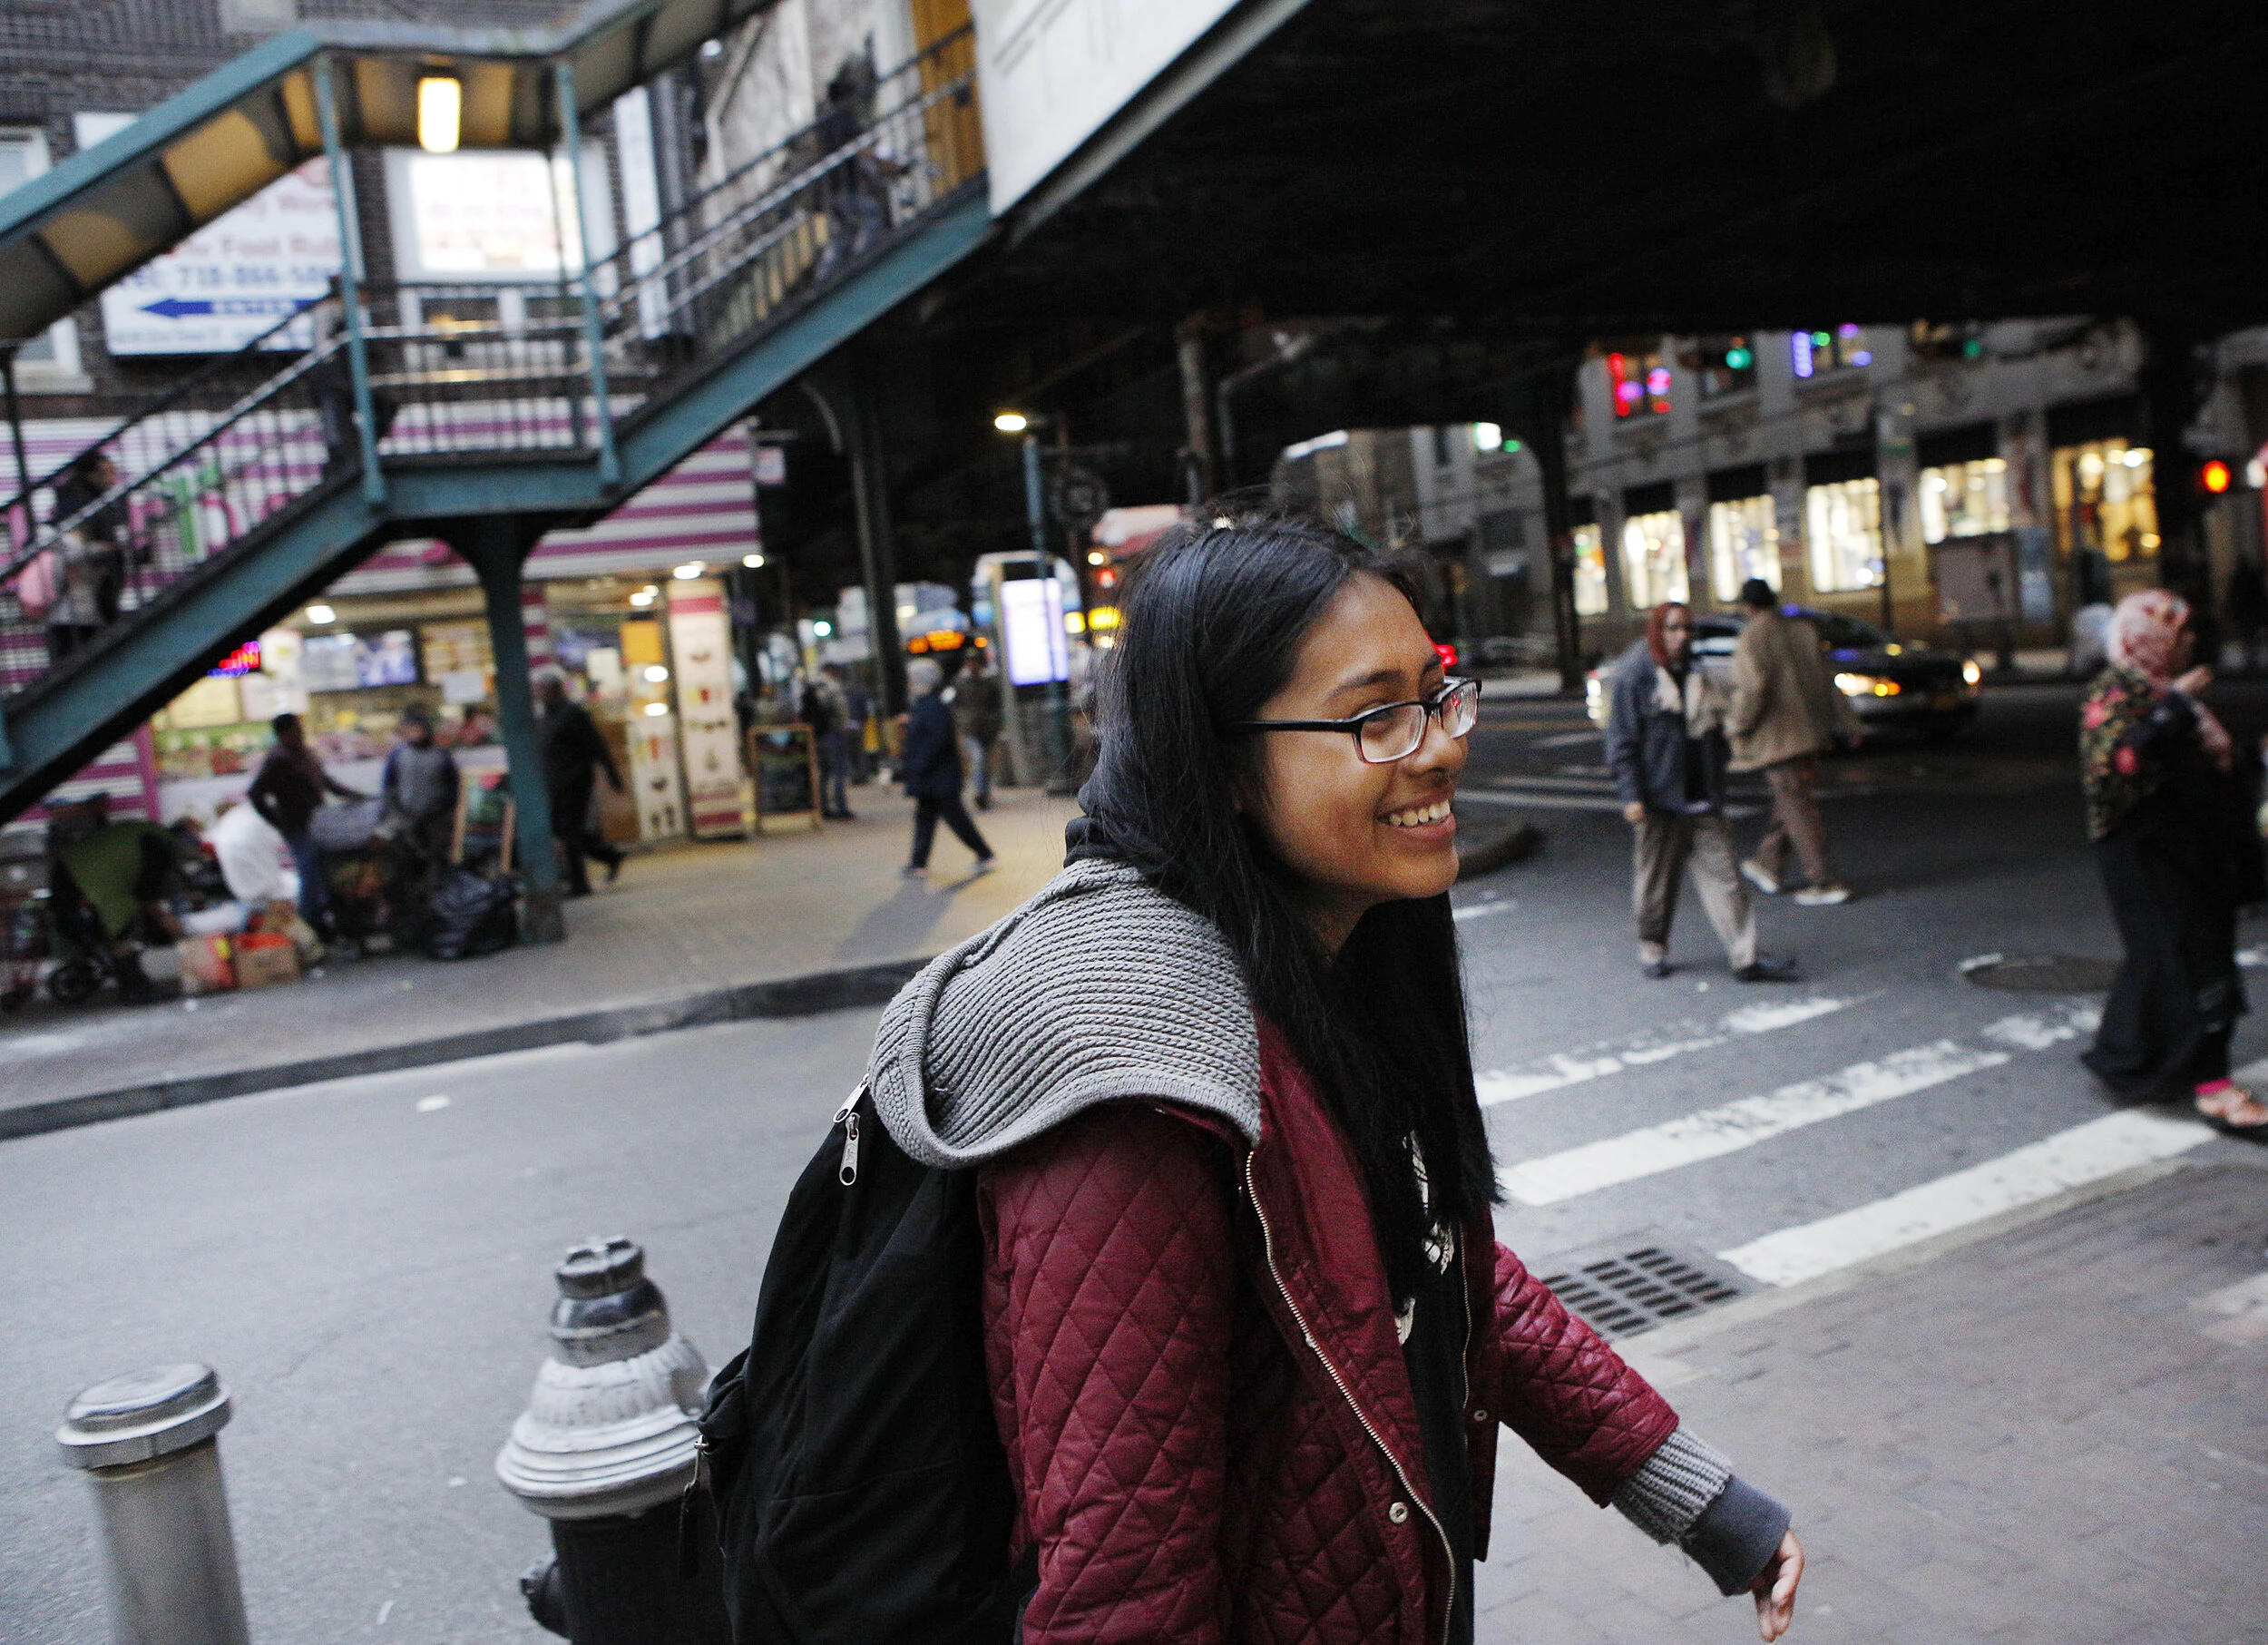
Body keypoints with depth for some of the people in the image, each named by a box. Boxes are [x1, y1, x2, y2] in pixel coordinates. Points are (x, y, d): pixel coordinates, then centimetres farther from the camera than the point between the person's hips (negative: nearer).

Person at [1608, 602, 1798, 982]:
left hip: (1701, 800, 5)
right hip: (1657, 798, -5)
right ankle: (1652, 948, 24)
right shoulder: (1635, 677, -4)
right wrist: (1631, 796, -16)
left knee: (1722, 873, -2)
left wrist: (1716, 791, 21)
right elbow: (1622, 741, -8)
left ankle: (1746, 957, -5)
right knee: (1656, 876, 5)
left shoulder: (1697, 677, 16)